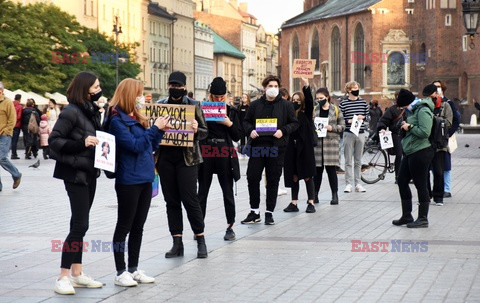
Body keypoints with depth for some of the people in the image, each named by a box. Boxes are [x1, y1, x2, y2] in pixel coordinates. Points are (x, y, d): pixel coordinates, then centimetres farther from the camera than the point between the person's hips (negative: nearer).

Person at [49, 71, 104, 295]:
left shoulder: (91, 110, 11)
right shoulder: (71, 111, -14)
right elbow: (54, 140, -16)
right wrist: (81, 143, -25)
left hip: (90, 173, 9)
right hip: (75, 173, -9)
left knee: (80, 224, 12)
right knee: (80, 225, -11)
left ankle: (76, 274, 18)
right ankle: (63, 277, -5)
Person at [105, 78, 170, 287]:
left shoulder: (137, 118, 13)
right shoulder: (117, 120, -12)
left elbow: (150, 145, 19)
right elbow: (134, 145, -20)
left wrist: (160, 130, 5)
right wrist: (155, 128, -15)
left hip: (145, 179, 8)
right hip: (129, 181, -8)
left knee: (138, 227, 12)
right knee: (125, 226, 0)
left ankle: (134, 269, 20)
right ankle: (121, 272, 7)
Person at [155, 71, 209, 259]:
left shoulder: (193, 105, 3)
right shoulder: (160, 105, 11)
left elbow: (204, 132, 4)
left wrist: (196, 130, -18)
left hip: (186, 157, -3)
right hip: (165, 157, 3)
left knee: (190, 199, -6)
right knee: (171, 201, 5)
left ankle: (201, 241, 5)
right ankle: (177, 243, 10)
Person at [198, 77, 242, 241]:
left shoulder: (231, 111, 7)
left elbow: (237, 136, 6)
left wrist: (229, 124, -10)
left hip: (225, 154, 0)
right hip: (206, 153, 0)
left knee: (228, 191, 4)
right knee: (202, 191, 4)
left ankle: (230, 227, 13)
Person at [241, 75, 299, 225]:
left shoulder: (286, 105, 4)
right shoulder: (255, 105, 9)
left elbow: (294, 123, 5)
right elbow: (246, 121, 16)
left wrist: (283, 131, -12)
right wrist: (251, 130, -5)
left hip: (276, 148, -2)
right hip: (257, 146, 2)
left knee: (273, 181, 3)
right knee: (252, 178, 0)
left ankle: (269, 213, 13)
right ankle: (254, 212, 12)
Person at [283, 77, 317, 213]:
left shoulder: (306, 112, 1)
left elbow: (309, 100, -16)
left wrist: (306, 86, -31)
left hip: (305, 147, -3)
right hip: (292, 147, 3)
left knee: (307, 176, 0)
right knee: (294, 176, 7)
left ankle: (311, 203, 4)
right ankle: (294, 203, 11)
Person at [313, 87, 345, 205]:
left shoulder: (336, 110, 4)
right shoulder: (314, 110, 10)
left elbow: (342, 126, 4)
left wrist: (332, 128, -12)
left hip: (331, 142, -2)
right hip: (317, 142, 2)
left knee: (331, 169, -2)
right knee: (317, 170, 4)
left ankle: (335, 195, 5)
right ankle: (315, 194, 11)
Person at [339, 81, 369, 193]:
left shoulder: (363, 102, 8)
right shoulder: (343, 103, -2)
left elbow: (368, 117, 13)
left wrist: (363, 117, -8)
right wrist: (349, 121, -18)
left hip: (361, 133, 3)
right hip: (348, 133, -3)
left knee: (358, 161, 8)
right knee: (348, 160, 0)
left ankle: (357, 183, 13)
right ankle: (349, 183, 4)